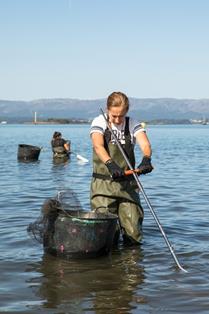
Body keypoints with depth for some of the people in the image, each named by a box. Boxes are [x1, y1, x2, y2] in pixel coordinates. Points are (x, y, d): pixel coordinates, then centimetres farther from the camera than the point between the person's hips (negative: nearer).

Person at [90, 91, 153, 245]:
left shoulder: (133, 125, 4)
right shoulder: (99, 122, -4)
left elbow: (145, 144, -14)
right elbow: (98, 145, -22)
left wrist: (146, 159, -37)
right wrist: (110, 163, -42)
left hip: (128, 184, 2)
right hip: (103, 184, -2)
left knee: (133, 235, 1)